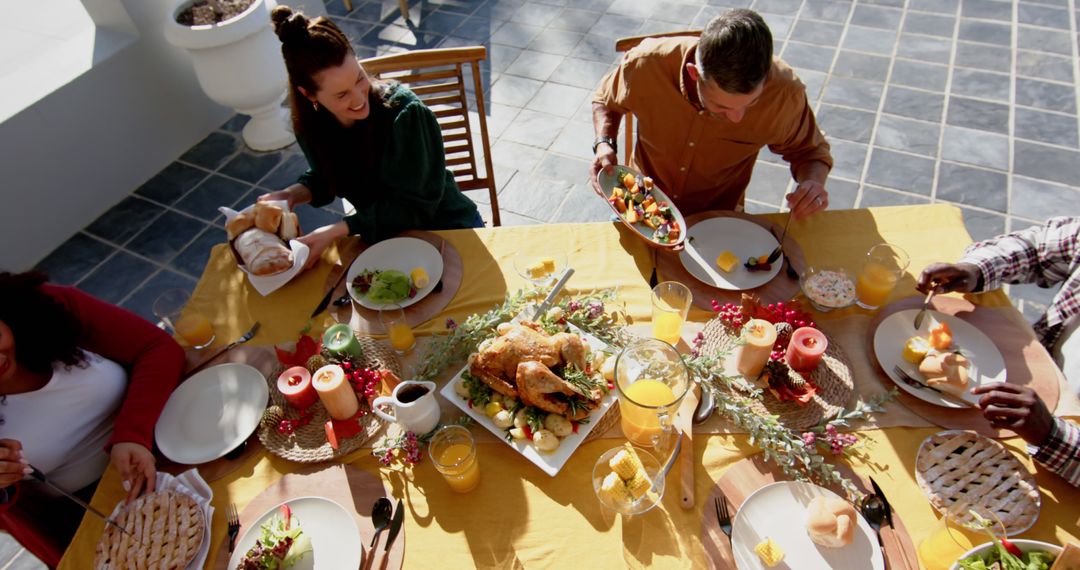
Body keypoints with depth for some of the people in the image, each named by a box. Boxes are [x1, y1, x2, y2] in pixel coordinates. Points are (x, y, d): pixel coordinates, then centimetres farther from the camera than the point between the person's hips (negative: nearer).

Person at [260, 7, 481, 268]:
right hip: (383, 234, 5)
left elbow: (414, 205, -22)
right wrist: (292, 194, -9)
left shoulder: (405, 113, -26)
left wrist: (338, 230, -27)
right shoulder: (309, 125, -9)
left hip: (445, 229, -5)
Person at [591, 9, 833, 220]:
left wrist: (813, 181, -23)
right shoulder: (647, 65, -23)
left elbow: (809, 150, -1)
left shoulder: (784, 93, -22)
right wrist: (604, 145, -18)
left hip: (719, 220, 0)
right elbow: (606, 100, 1)